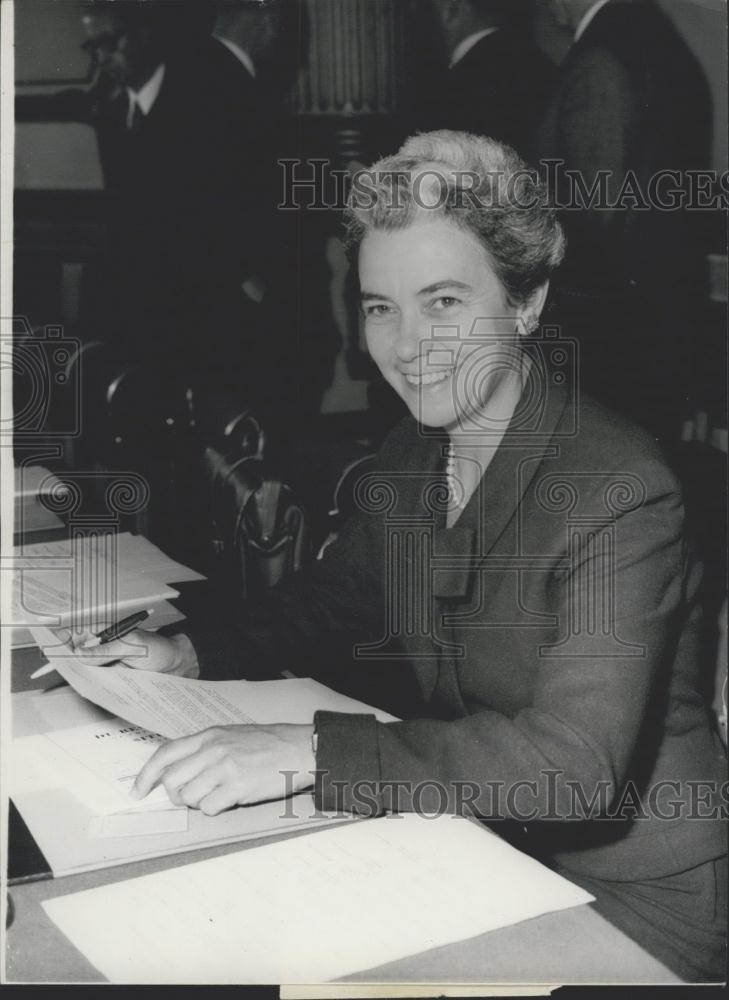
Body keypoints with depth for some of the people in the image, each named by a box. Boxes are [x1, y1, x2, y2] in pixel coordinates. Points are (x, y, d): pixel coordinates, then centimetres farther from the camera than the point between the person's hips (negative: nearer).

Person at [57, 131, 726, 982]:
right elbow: (335, 593, 16)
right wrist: (195, 654, -2)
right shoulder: (412, 454, 0)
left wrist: (308, 751, -38)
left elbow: (578, 758, -32)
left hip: (630, 897, -6)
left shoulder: (618, 491, -24)